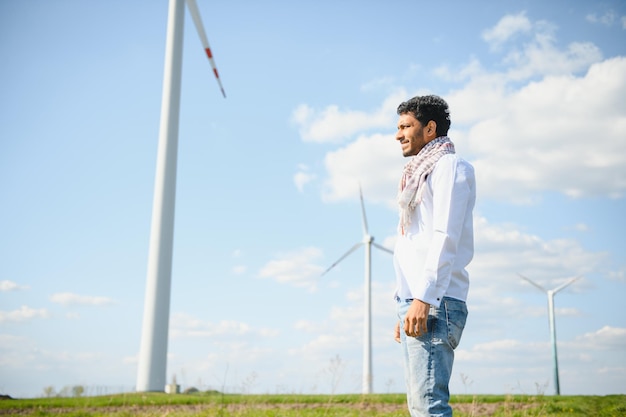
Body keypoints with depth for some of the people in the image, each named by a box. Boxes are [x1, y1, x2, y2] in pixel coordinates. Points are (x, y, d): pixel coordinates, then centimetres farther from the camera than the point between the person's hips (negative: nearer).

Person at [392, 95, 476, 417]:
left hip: (434, 305, -10)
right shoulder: (422, 173, 26)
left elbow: (445, 237, -14)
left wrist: (423, 298, -23)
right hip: (415, 304, 10)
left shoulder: (449, 165, -1)